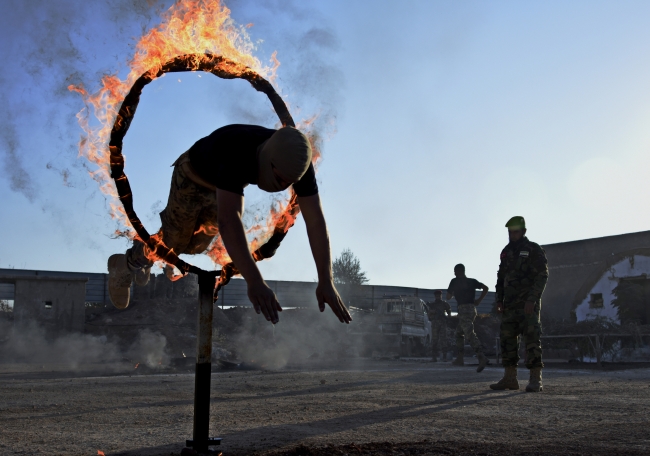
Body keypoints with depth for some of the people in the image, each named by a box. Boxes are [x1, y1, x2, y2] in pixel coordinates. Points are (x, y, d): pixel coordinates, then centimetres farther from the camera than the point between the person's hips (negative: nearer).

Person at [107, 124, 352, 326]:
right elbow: (228, 219, -60)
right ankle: (125, 264, 37)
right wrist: (254, 281, -69)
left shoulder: (297, 159, -33)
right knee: (173, 241, 6)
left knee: (195, 245, 21)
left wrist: (326, 281, -40)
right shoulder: (236, 152, -49)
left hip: (228, 183, 5)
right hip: (194, 176, -5)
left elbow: (316, 220, -33)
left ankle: (142, 261, 51)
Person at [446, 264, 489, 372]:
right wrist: (479, 301, 8)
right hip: (472, 308, 7)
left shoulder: (455, 281, 3)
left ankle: (481, 357, -35)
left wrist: (453, 293, 32)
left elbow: (448, 297, 11)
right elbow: (485, 288, 7)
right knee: (459, 333, 20)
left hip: (463, 309, -7)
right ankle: (460, 358, 18)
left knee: (470, 334, -18)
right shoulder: (472, 281, 16)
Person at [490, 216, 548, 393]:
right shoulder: (506, 252, 15)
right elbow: (501, 277, 19)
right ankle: (510, 378, 10)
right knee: (507, 339, 5)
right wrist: (499, 300, 9)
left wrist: (532, 300, -20)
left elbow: (542, 276, -11)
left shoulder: (534, 250, -5)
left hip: (528, 304, -7)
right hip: (510, 305, 7)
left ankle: (535, 380, -9)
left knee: (532, 339, -10)